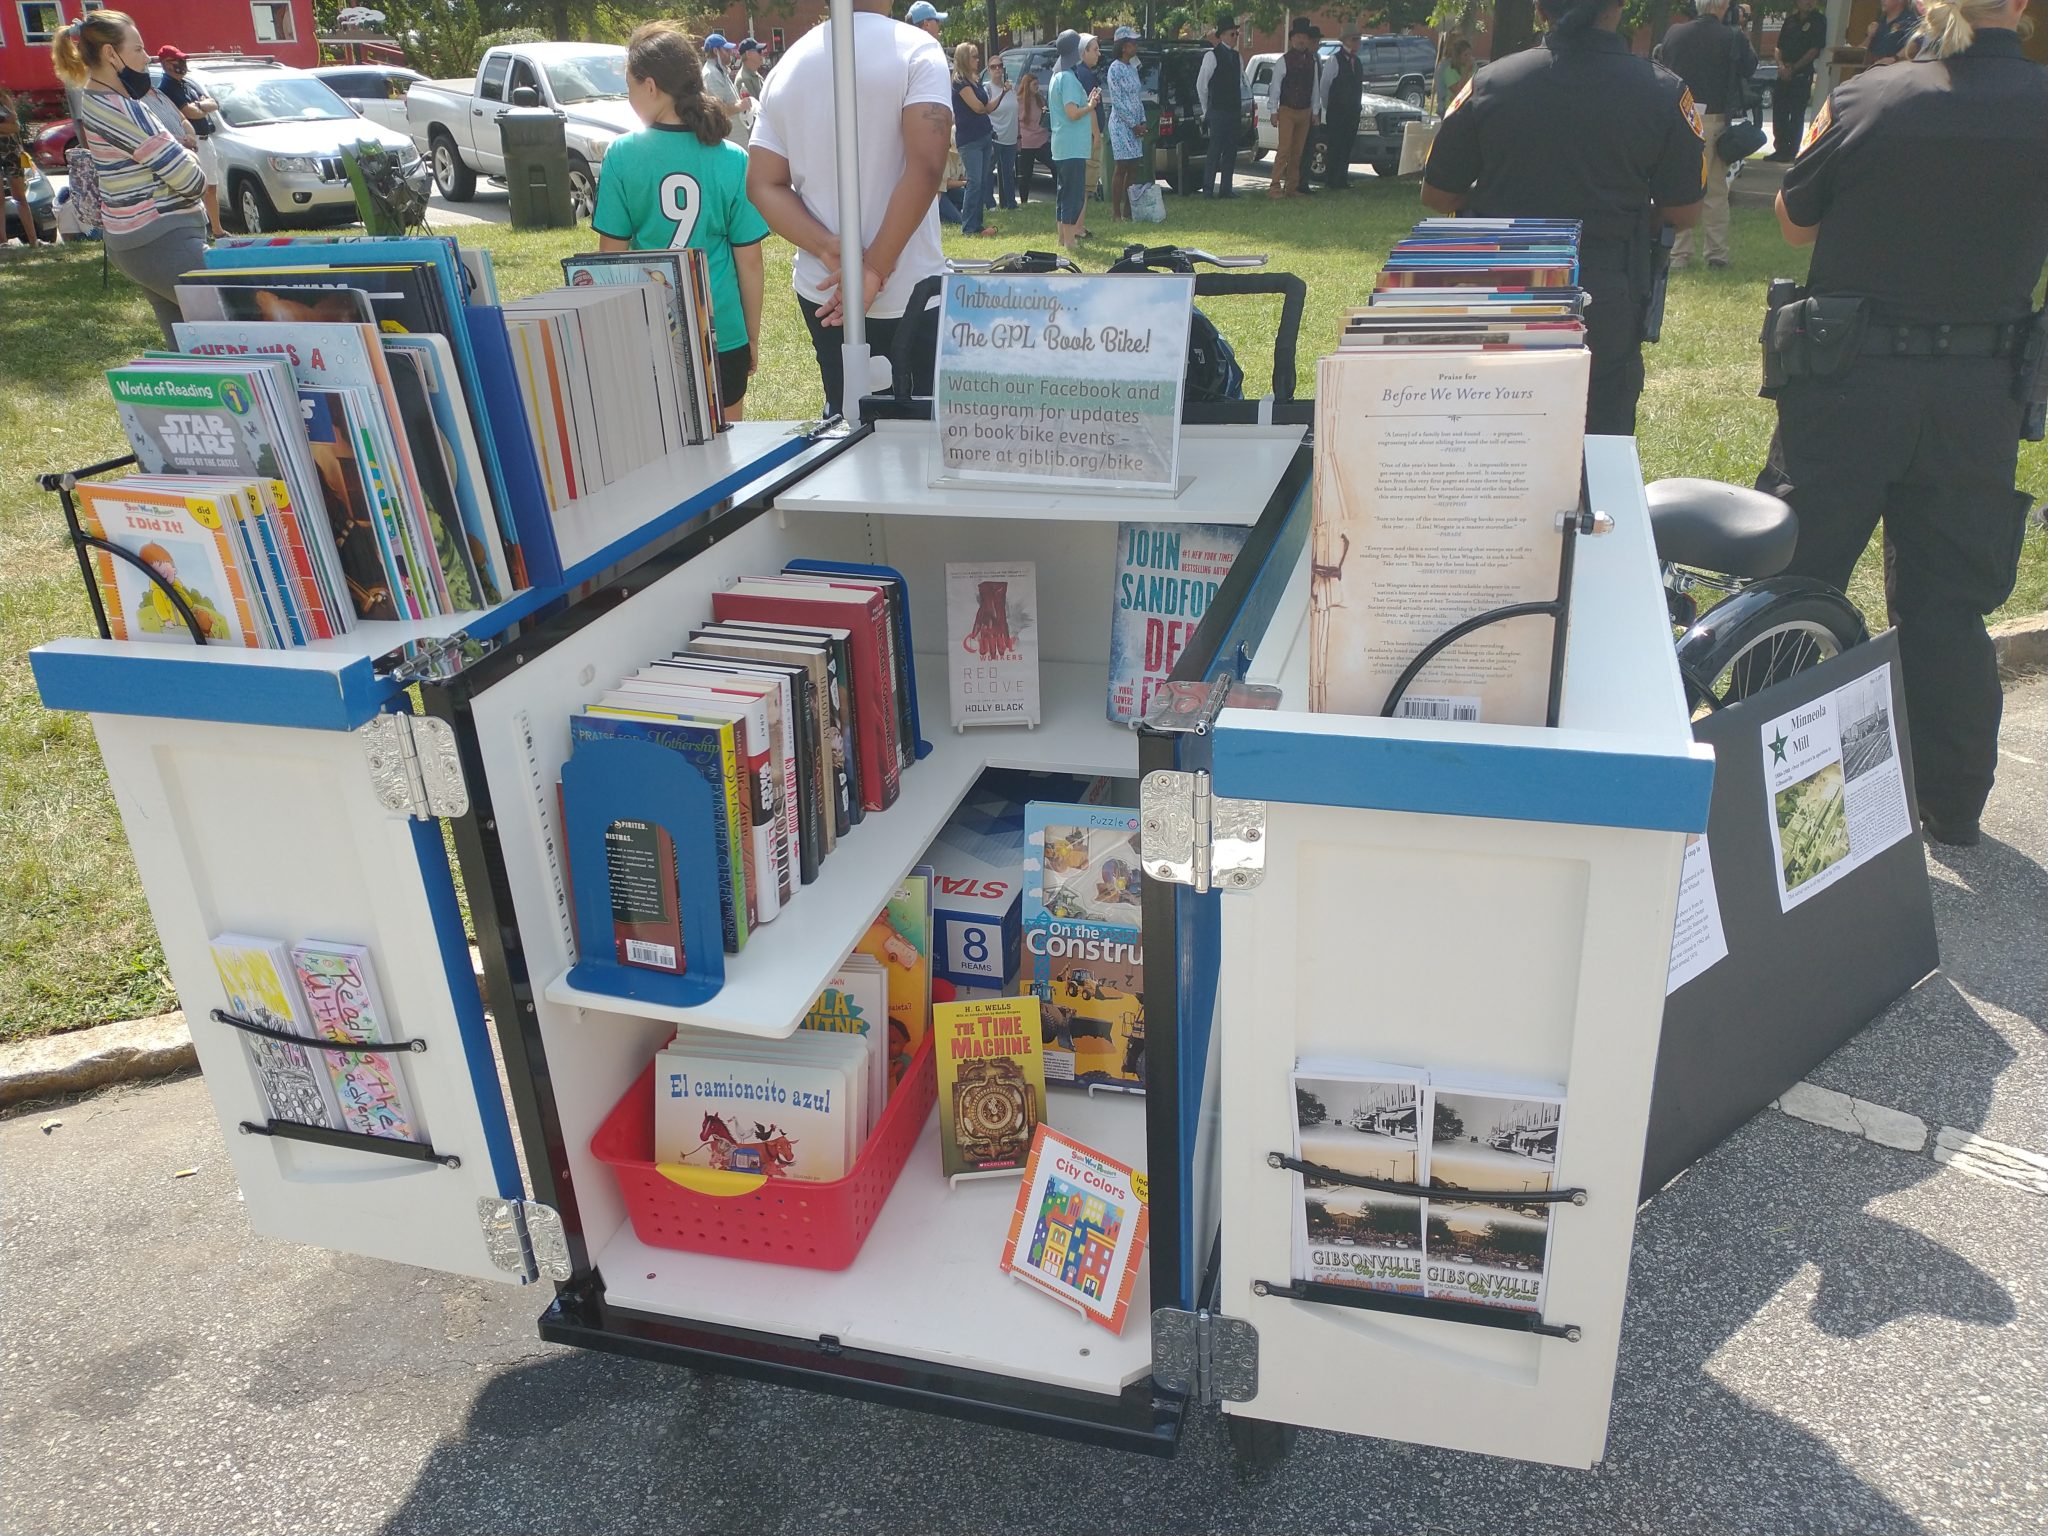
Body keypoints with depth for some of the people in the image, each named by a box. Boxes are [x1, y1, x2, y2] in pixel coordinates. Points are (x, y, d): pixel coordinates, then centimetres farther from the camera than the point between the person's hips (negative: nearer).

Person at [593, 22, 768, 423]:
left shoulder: (622, 155, -7)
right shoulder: (733, 160, -7)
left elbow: (611, 254, -1)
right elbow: (749, 260, -2)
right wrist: (753, 338, 10)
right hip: (721, 332, 0)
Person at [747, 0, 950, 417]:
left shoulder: (787, 66, 7)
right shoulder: (916, 50, -9)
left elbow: (763, 185, 2)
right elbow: (925, 165, -21)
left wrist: (832, 251, -10)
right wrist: (876, 268, -18)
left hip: (822, 292, 5)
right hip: (909, 294, -4)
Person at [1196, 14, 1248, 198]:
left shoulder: (1237, 57, 14)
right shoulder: (1212, 56, -6)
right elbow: (1201, 84, -3)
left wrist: (1241, 107, 14)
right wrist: (1206, 110, 2)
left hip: (1234, 112, 6)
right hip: (1217, 112, -6)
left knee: (1230, 151, 6)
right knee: (1215, 150, -8)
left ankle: (1226, 189, 11)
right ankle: (1208, 189, -4)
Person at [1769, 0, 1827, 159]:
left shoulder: (1818, 20, -2)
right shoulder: (1790, 21, 12)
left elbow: (1814, 50, -7)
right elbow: (1779, 47, 11)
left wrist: (1793, 68, -10)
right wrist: (1781, 65, -7)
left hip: (1802, 75, -5)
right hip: (1784, 74, 5)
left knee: (1797, 115, -2)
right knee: (1779, 113, 5)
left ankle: (1792, 152, 3)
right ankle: (1781, 149, 14)